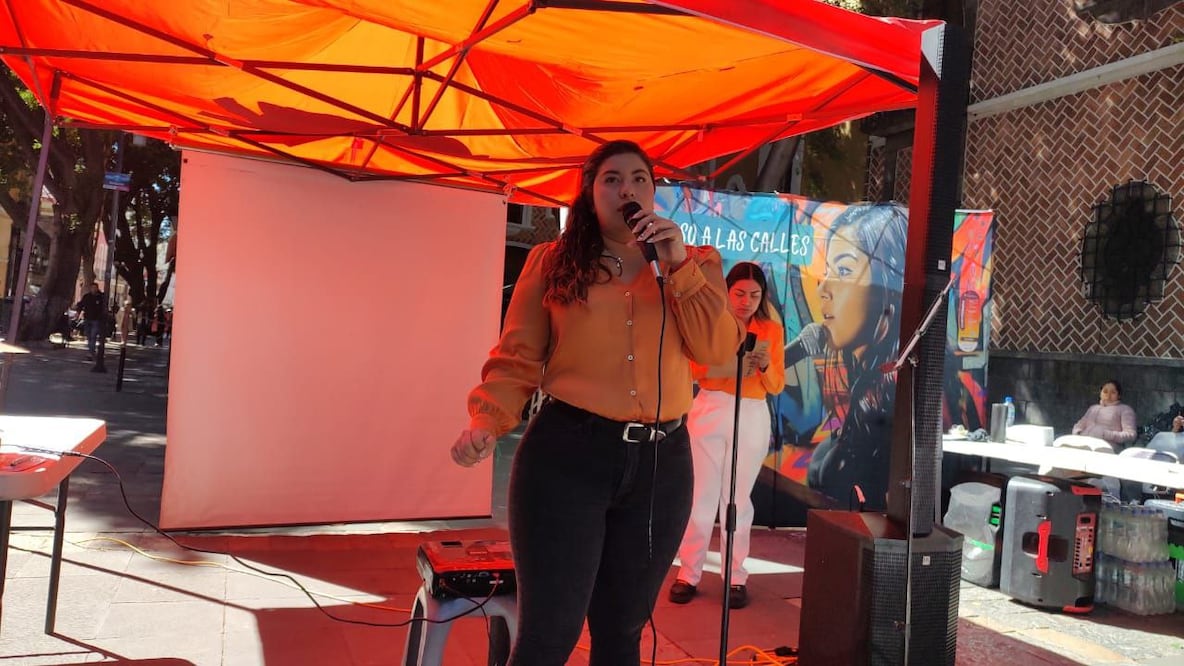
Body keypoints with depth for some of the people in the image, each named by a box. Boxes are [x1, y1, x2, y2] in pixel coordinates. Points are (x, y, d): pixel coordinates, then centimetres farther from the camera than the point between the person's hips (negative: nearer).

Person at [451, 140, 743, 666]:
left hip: (661, 462, 3)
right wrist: (488, 422, -17)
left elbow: (718, 350, -4)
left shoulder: (694, 265, 10)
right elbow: (517, 359, 0)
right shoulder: (553, 262, 4)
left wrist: (680, 266, -10)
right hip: (566, 454, -3)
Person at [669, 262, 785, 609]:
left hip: (752, 418, 1)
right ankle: (689, 573, 10)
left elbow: (777, 386, 5)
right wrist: (725, 362, -22)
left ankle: (736, 576, 14)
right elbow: (690, 367, -7)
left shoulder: (771, 329, 7)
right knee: (701, 494, 0)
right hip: (709, 411, -1)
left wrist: (765, 364, -14)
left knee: (738, 497, 6)